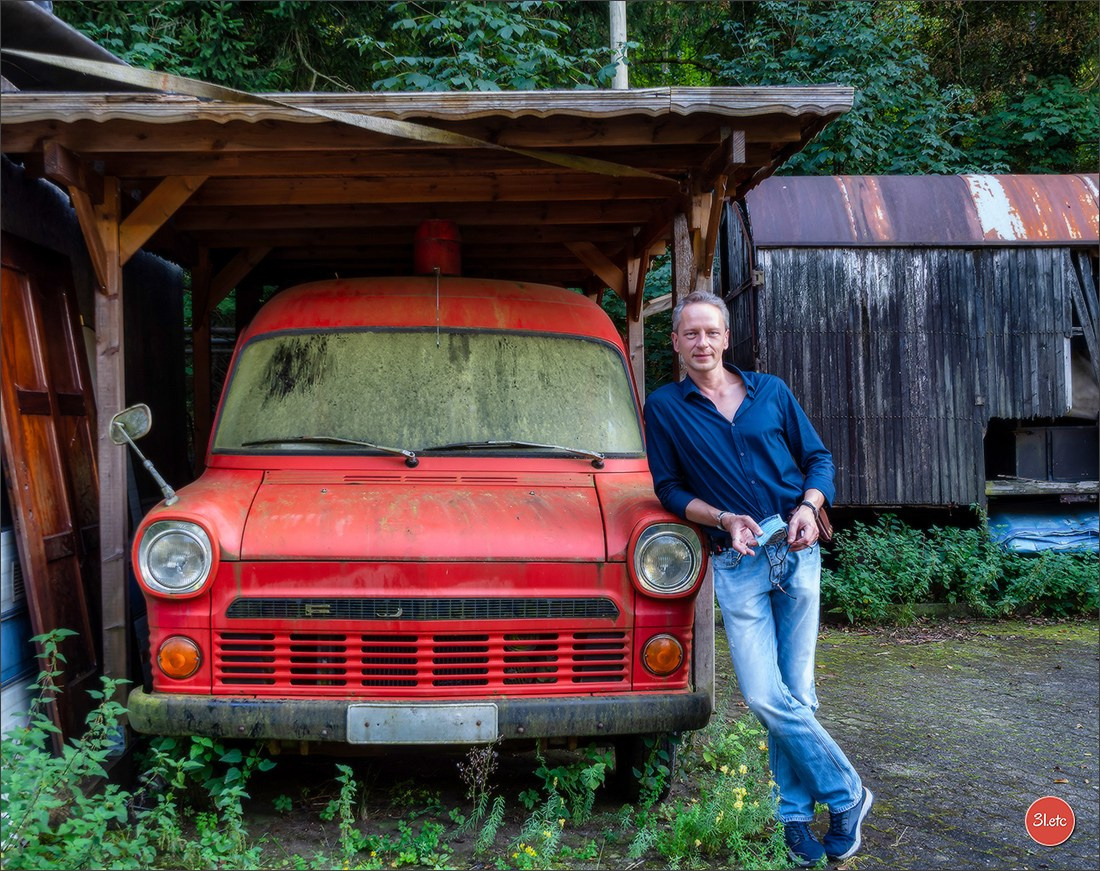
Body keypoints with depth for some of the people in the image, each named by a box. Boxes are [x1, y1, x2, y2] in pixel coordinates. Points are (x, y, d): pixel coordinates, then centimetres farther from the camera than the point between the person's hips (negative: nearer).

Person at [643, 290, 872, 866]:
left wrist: (809, 507, -7)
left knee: (796, 692, 2)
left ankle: (796, 814, 18)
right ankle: (845, 793, 8)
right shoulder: (664, 408, 6)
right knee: (764, 695, -10)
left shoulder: (771, 391, 10)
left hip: (797, 553, 1)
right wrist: (725, 519, -10)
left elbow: (818, 458, 13)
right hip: (736, 564, -1)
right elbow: (669, 490, 6)